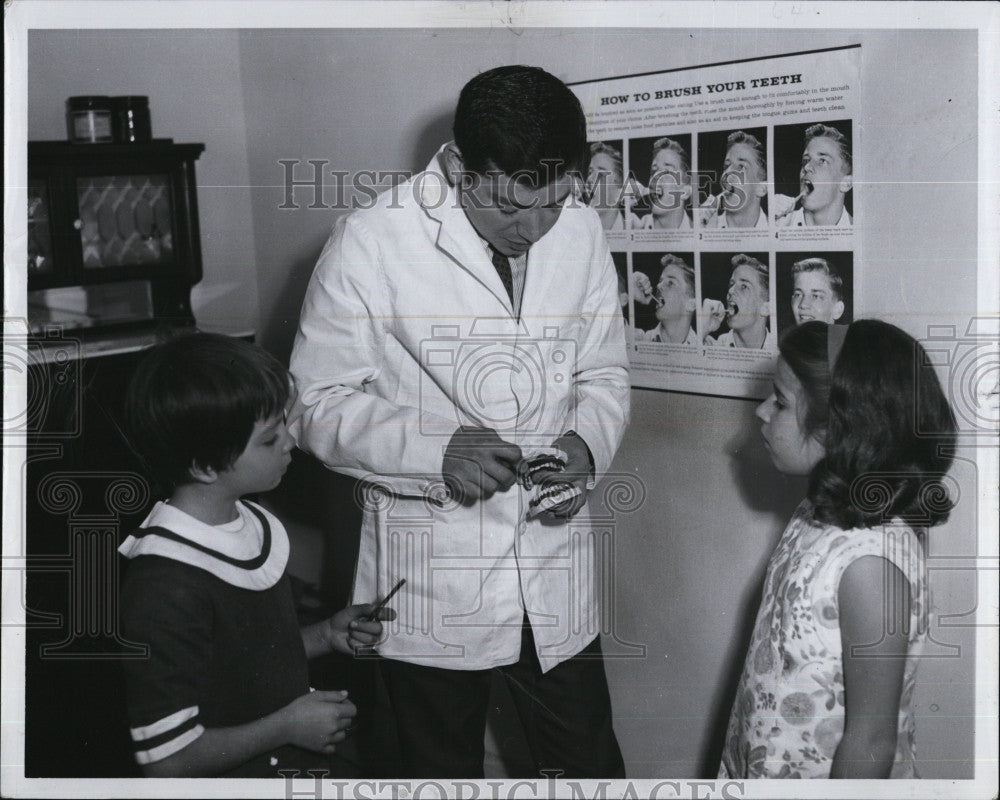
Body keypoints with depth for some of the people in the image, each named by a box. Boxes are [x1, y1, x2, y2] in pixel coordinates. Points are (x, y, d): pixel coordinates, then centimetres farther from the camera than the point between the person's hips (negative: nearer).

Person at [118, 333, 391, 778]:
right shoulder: (166, 589, -22)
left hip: (302, 763, 8)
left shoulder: (255, 527, 5)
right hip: (234, 780, -8)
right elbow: (167, 760, -20)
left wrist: (327, 636, 3)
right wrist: (288, 726, -14)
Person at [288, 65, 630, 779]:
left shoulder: (582, 231, 0)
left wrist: (588, 442, -11)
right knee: (443, 773, 16)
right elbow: (319, 406, -8)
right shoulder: (370, 244, -13)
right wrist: (434, 450, -24)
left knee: (593, 770, 15)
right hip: (431, 581, -3)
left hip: (556, 578, 3)